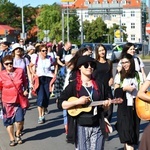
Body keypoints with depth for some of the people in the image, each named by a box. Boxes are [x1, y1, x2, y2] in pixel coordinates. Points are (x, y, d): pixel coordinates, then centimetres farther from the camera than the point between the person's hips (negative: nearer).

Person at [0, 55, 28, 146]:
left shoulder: (20, 71, -2)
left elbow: (25, 82, 15)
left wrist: (25, 90, 1)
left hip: (19, 100, 1)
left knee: (19, 120, -7)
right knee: (9, 121, 6)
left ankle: (18, 134, 23)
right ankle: (12, 139, 24)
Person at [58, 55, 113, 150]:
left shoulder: (99, 85, 10)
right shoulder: (73, 85, -1)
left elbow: (104, 108, 18)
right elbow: (60, 104, -7)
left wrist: (106, 105, -5)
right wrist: (77, 102, -18)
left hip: (97, 126, 3)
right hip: (80, 127, -3)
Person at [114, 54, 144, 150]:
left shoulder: (138, 75, 6)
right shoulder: (119, 76, 2)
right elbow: (116, 92, 1)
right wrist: (124, 88, -14)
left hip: (136, 107, 2)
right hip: (124, 108, -2)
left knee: (134, 131, 7)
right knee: (127, 135, -12)